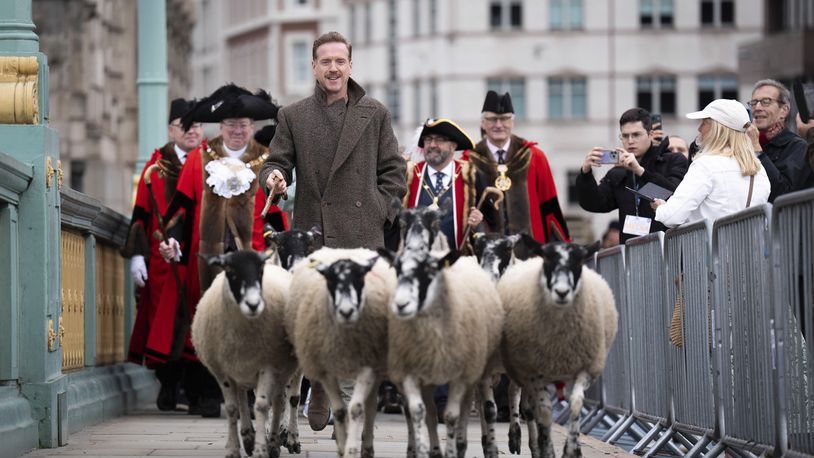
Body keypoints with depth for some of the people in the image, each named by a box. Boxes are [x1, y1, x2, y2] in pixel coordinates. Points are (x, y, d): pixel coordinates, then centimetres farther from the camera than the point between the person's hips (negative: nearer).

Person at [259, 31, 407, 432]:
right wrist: (273, 179, -16)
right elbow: (277, 162, 8)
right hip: (310, 234, 2)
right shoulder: (293, 116, 11)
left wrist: (379, 214, -1)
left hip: (361, 235, -2)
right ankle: (318, 404, 19)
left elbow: (394, 171, 10)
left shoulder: (375, 114, 9)